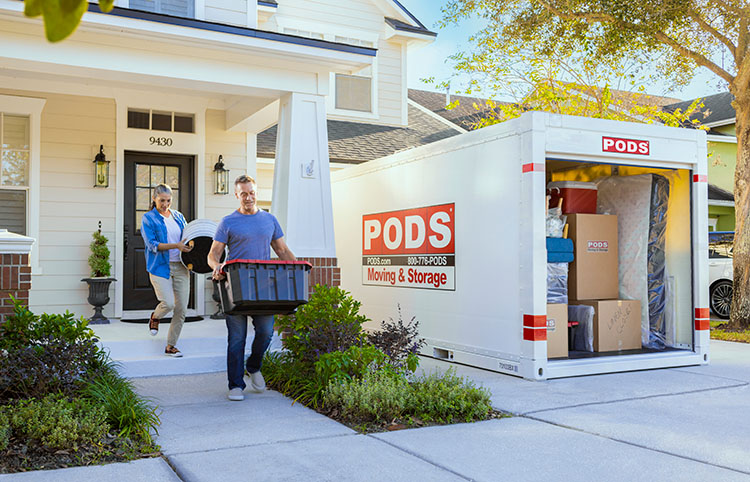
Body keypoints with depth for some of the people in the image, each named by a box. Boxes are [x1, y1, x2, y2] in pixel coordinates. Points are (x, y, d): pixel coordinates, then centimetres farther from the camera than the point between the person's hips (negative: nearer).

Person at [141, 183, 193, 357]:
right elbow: (152, 245, -10)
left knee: (181, 309, -1)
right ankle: (155, 317, 21)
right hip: (160, 266, -4)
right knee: (168, 303, -17)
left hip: (180, 267, 4)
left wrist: (190, 246, -1)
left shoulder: (179, 216, 15)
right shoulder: (148, 218, 1)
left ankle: (171, 346, 13)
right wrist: (176, 246, -21)